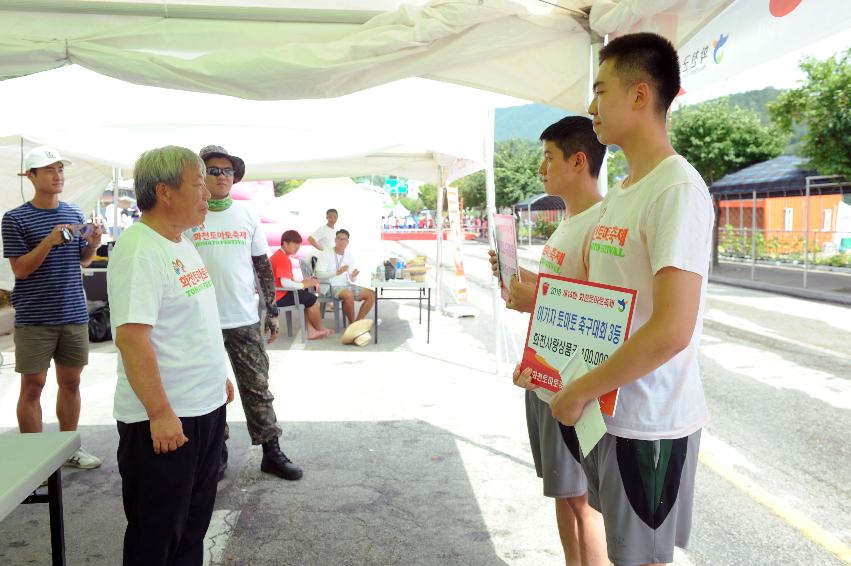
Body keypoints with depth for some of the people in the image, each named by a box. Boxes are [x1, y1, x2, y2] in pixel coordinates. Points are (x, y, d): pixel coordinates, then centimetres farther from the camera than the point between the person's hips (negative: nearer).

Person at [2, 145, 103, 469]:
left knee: (70, 382, 12)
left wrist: (93, 244, -6)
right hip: (34, 319, -4)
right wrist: (49, 241, -22)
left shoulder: (75, 214, 8)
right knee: (33, 386, 5)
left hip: (74, 315, 5)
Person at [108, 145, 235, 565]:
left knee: (194, 521, 22)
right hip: (163, 419, -9)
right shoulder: (138, 250, -19)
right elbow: (131, 337, -25)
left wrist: (219, 377, 21)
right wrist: (160, 412, -25)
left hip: (206, 406, 9)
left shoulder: (182, 244, 11)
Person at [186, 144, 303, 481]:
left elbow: (263, 265, 8)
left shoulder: (247, 215, 5)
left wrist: (271, 309, 5)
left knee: (257, 387, 8)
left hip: (245, 319, 2)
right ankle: (217, 452, 26)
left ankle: (271, 452, 18)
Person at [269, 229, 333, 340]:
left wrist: (303, 282, -2)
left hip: (275, 295, 11)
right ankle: (320, 329, 13)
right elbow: (285, 283, -27)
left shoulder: (278, 255, 16)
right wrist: (303, 284, -13)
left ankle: (311, 331, 8)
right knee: (311, 299, -7)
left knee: (306, 295, 19)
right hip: (279, 297, -11)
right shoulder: (283, 258, -18)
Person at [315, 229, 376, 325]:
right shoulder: (326, 254, -5)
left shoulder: (350, 255, 12)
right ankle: (352, 323, -17)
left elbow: (351, 280, 13)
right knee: (348, 295, -36)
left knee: (372, 294, -9)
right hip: (332, 287, -7)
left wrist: (353, 276, -12)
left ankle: (358, 321, -9)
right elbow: (319, 274, -16)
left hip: (347, 285, 7)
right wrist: (337, 272, -28)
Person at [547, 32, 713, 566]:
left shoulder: (678, 189, -19)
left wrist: (580, 391, -18)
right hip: (609, 407, 8)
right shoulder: (619, 192, 10)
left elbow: (671, 332, -26)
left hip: (650, 422, -8)